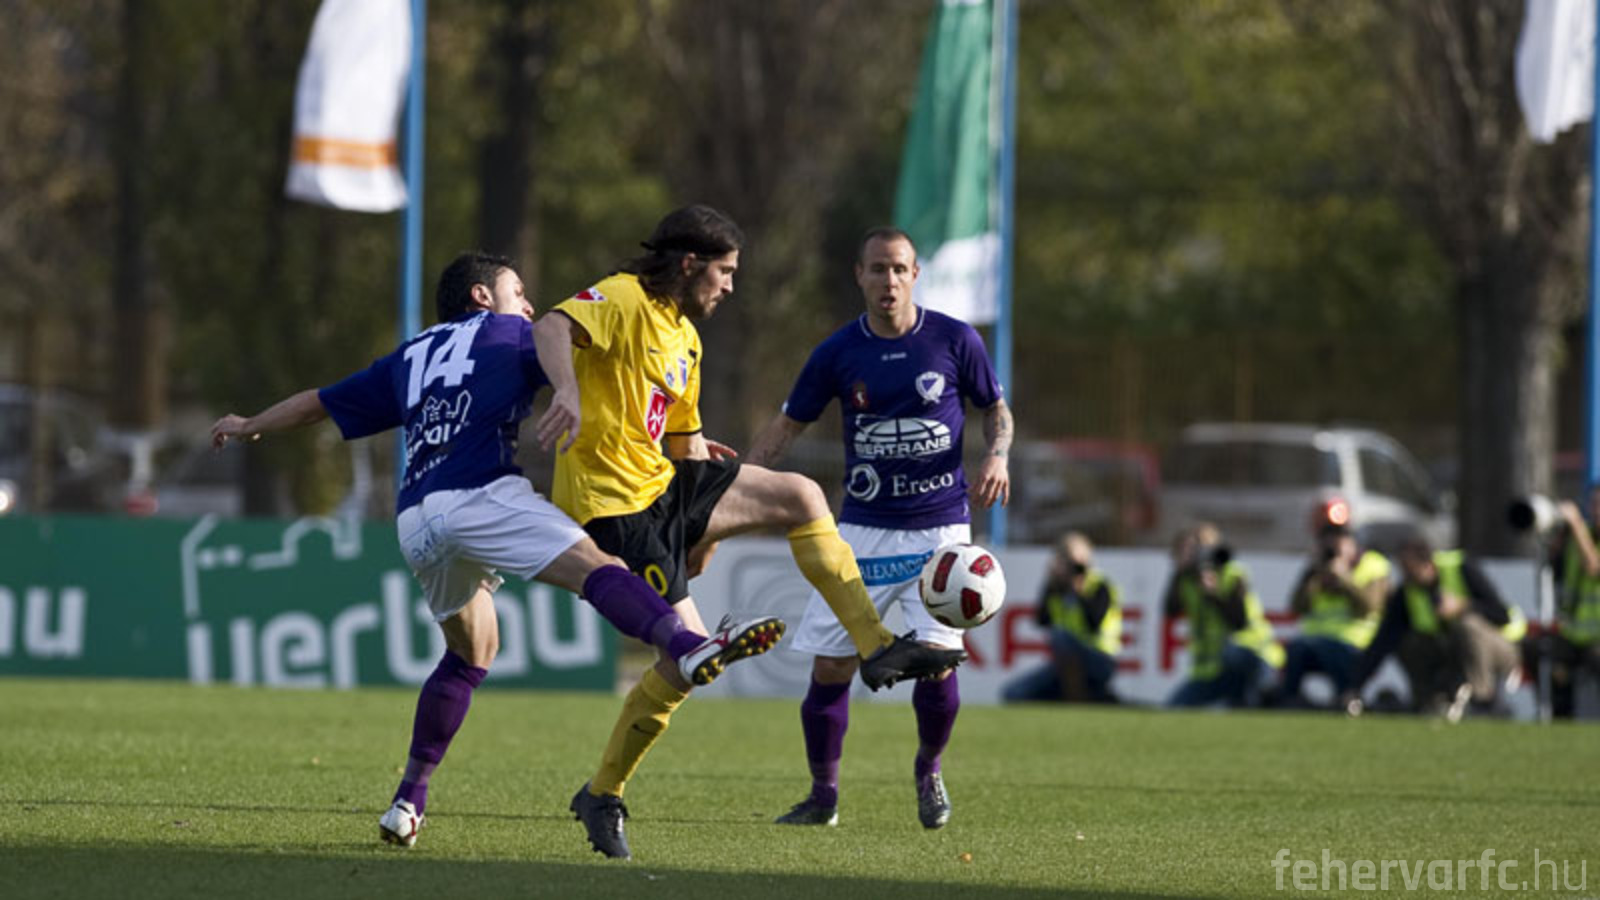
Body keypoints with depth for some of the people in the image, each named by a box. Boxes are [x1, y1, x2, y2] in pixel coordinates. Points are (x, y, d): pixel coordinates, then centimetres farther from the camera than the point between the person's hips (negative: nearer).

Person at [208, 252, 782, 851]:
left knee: (470, 654, 24)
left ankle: (408, 803, 23)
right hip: (479, 496, -6)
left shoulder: (408, 359, 33)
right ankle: (689, 648, -52)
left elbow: (319, 403, 42)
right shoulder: (507, 333, 19)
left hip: (415, 524, 6)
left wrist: (248, 427, 59)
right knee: (596, 568, -23)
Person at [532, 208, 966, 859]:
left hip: (665, 485, 9)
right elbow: (551, 329, -31)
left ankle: (876, 648, -3)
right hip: (612, 503, -9)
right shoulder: (623, 300, -10)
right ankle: (603, 796, 4)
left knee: (799, 495, -3)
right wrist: (568, 391, -51)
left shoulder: (685, 337, 19)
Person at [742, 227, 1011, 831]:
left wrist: (996, 458, -11)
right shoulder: (838, 353, 0)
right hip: (864, 528, 1)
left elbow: (996, 410, 10)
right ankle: (823, 796, 15)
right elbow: (787, 426, 9)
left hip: (940, 526, -1)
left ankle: (929, 771, 15)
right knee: (830, 667, -4)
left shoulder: (956, 341, -3)